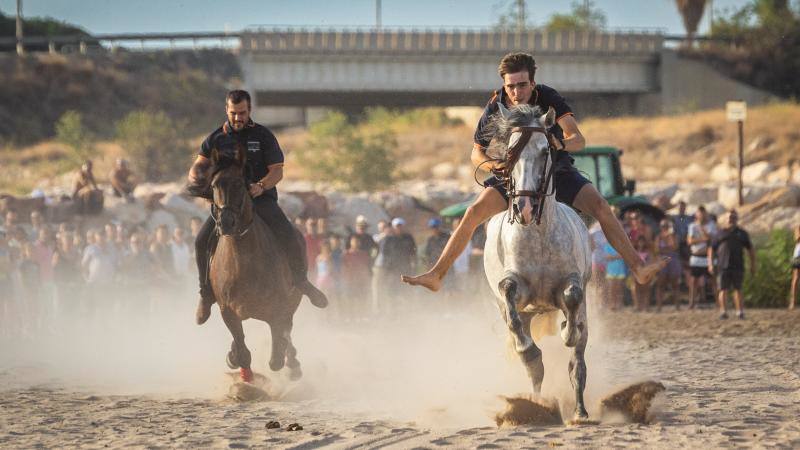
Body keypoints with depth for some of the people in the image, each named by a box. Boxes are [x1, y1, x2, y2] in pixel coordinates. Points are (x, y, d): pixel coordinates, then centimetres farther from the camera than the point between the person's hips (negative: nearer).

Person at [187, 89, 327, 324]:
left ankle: (301, 281, 1)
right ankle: (207, 293, -1)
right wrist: (196, 177, -14)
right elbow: (200, 164, 12)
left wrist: (261, 186, -23)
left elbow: (277, 171, -2)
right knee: (203, 241, -19)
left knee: (289, 238, -23)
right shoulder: (216, 139, 7)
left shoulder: (263, 136, 1)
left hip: (262, 197, -2)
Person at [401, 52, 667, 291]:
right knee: (473, 215, -17)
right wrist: (493, 164, -26)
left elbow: (578, 140, -25)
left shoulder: (549, 99, -18)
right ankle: (436, 275, -13)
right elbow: (477, 153, -2)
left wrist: (560, 145, -49)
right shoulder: (495, 109, -15)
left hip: (556, 171, 0)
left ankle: (638, 269, -15)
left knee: (600, 207, -18)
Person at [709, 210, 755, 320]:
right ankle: (723, 312, -1)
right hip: (723, 266, 0)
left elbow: (750, 250, 18)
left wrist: (753, 265, 10)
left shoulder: (742, 234, 16)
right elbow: (711, 249, 13)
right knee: (723, 289, -3)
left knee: (737, 289, -4)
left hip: (737, 266, 0)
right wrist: (710, 264, 2)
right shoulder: (720, 234, 13)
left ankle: (740, 312, -5)